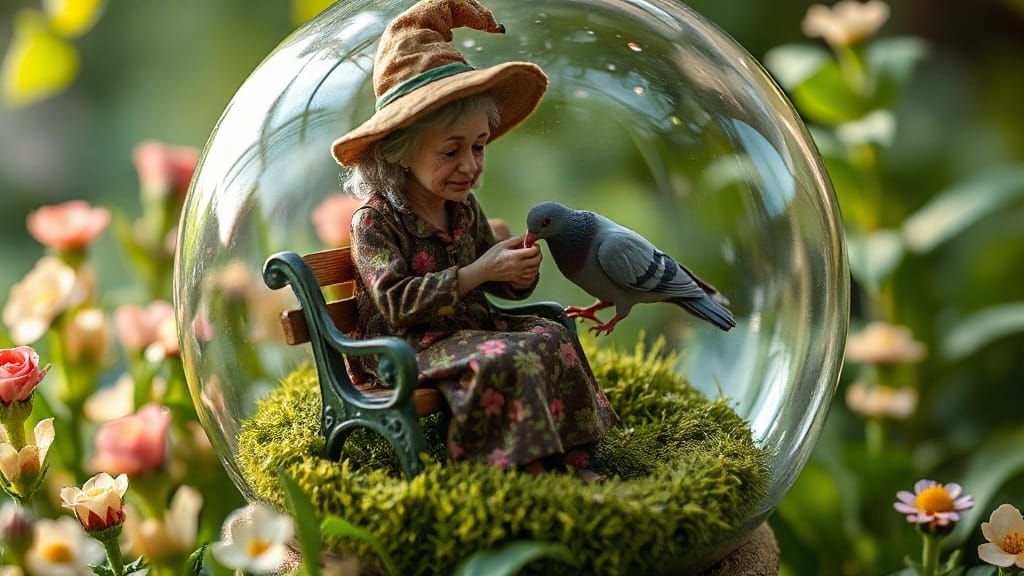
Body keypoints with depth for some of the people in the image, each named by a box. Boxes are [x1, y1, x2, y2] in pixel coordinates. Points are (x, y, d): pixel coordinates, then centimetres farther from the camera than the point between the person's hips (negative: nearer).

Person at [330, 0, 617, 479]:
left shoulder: (465, 208, 9)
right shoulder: (375, 219, -13)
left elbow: (501, 288, 18)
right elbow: (397, 304, -23)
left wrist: (519, 274, -8)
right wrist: (478, 272, -26)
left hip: (469, 327, 7)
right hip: (406, 347, -7)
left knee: (552, 337, -14)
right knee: (507, 360, -31)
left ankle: (570, 463, -16)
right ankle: (529, 470, -24)